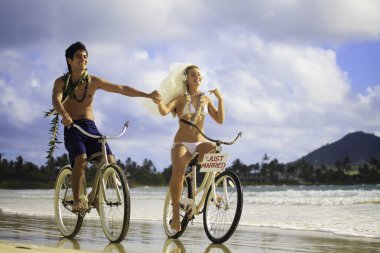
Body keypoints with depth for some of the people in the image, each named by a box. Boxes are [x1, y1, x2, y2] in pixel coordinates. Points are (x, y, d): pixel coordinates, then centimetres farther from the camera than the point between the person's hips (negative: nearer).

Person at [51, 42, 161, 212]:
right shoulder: (61, 82, 1)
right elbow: (56, 100, -19)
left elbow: (121, 89, 4)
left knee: (109, 161, -15)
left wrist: (147, 95, -5)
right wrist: (64, 115, -42)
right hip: (72, 127, -3)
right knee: (81, 159, -30)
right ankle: (77, 201, -19)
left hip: (90, 127, 3)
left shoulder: (93, 81, 8)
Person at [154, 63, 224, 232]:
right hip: (182, 143, -3)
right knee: (178, 173, -30)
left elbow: (220, 120, 8)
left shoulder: (206, 99, 14)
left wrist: (220, 99, -1)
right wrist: (159, 102, -37)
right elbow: (164, 111, -15)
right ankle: (176, 213, -21)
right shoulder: (181, 98, 3)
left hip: (200, 143, 3)